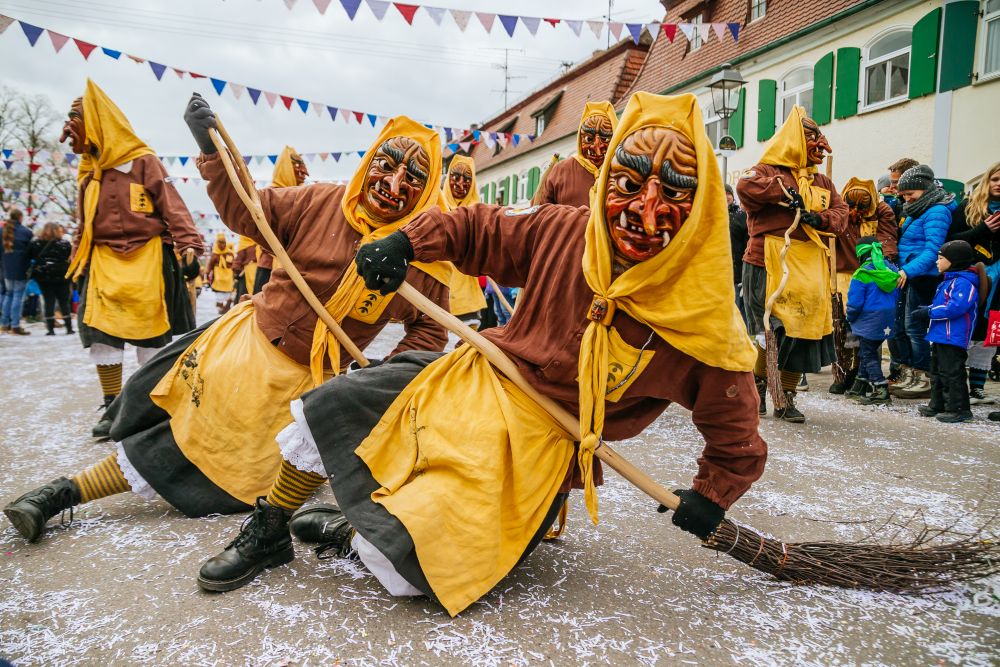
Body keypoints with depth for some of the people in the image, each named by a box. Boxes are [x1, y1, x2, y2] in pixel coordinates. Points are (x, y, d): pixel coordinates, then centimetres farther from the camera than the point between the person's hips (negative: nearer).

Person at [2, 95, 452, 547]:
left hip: (304, 383, -1)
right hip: (247, 340, 2)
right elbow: (244, 212, -1)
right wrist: (211, 148, -12)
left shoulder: (422, 256, -13)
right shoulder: (320, 203, -10)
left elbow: (430, 330, -2)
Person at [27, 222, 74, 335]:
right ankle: (69, 328, 7)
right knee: (64, 302, 7)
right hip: (61, 276, -1)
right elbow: (70, 258, -4)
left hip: (43, 276, 1)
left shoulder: (35, 242, 1)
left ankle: (50, 329, 3)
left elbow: (29, 257, 5)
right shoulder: (64, 243, -6)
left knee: (49, 302, 5)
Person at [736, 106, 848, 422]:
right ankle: (757, 386, 14)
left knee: (802, 327, 4)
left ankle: (786, 397, 14)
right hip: (769, 263, -6)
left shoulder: (821, 182, 22)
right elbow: (745, 186, -19)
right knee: (771, 329, -7)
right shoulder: (769, 171, 3)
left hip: (809, 268, 6)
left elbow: (841, 213, 11)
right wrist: (784, 191, -19)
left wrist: (820, 218, -9)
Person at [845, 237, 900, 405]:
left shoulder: (861, 274, -18)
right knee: (868, 351, 20)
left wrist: (850, 318, 1)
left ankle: (880, 391, -6)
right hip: (888, 321, 7)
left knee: (869, 355, 0)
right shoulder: (892, 270, 5)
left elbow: (855, 302, -16)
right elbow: (896, 296, 12)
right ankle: (861, 384, 31)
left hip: (869, 321, -7)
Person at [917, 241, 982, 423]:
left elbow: (955, 308, -25)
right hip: (939, 337, 11)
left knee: (952, 373, -7)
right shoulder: (948, 281, 18)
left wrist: (930, 311, -18)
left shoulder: (963, 282, -16)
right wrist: (928, 309, 8)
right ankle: (937, 405, 25)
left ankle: (959, 409, 0)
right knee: (937, 372, 16)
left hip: (953, 339, -11)